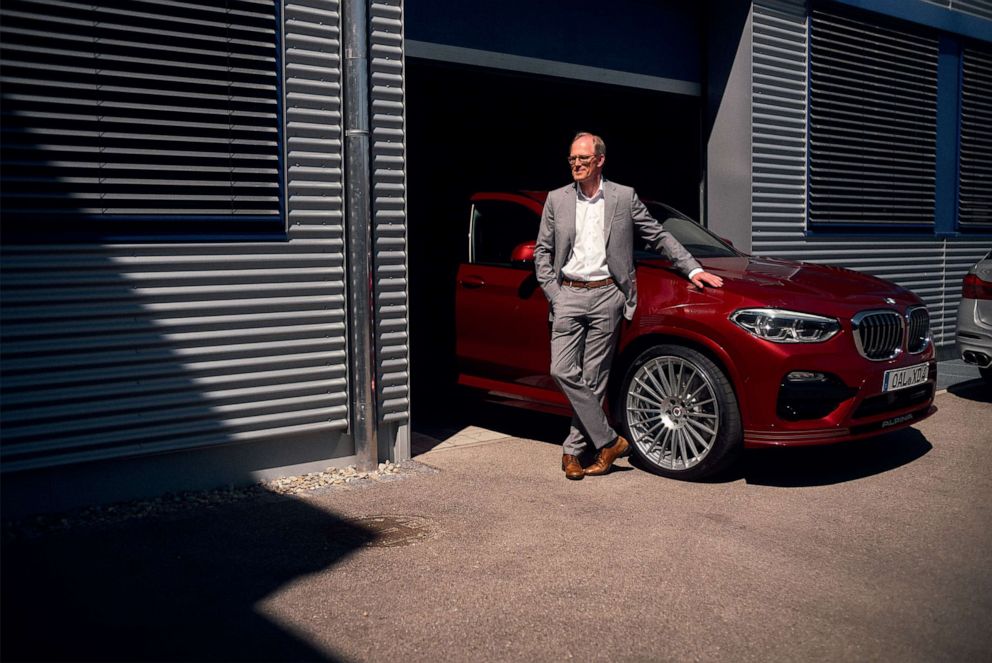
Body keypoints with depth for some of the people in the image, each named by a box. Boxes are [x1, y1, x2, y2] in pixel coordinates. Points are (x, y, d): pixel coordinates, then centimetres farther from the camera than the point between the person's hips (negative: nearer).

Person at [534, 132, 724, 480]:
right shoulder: (557, 199, 9)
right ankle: (609, 441, -1)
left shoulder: (624, 197, 6)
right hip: (568, 294, 2)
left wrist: (693, 269, 4)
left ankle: (573, 450, 10)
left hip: (606, 295, -1)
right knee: (562, 371, -10)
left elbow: (660, 236, 11)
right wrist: (553, 293, -1)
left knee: (593, 379, -1)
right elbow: (542, 252, 11)